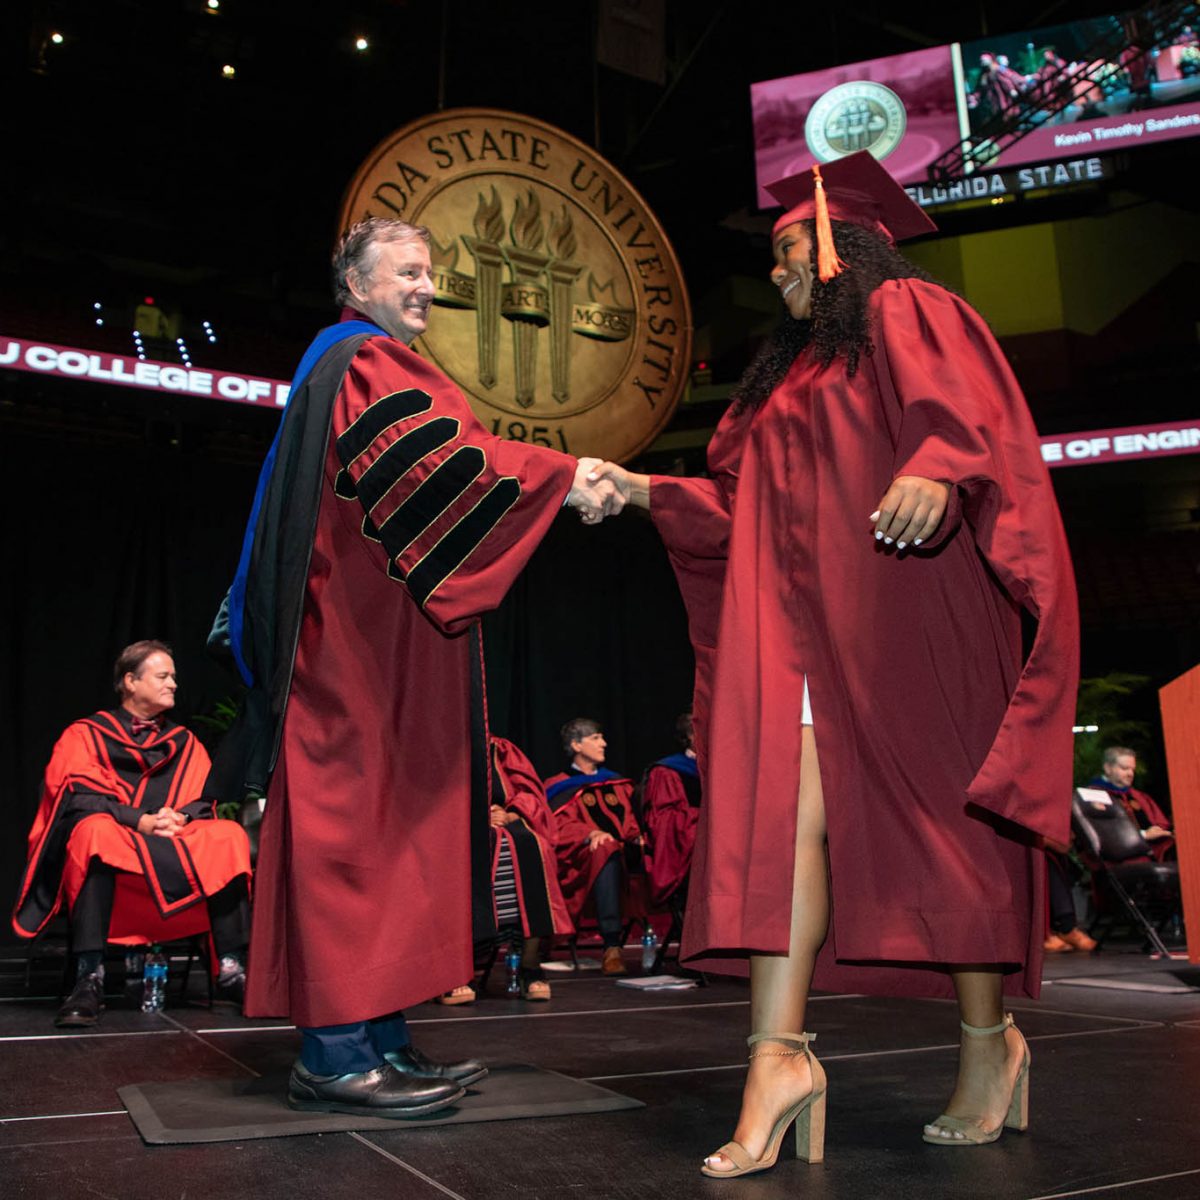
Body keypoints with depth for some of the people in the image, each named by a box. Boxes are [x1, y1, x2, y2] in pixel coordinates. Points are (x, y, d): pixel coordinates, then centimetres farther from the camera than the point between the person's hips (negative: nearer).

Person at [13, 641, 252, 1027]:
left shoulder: (185, 743, 21)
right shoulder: (86, 735, 10)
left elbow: (203, 804, 11)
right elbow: (76, 797, -5)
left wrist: (178, 819, -14)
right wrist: (140, 820, -19)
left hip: (175, 848, 3)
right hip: (112, 852, -3)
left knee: (229, 836, -24)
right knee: (96, 832, -36)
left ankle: (232, 970, -29)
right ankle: (89, 978, -40)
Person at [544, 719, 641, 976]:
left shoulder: (617, 784, 29)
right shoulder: (559, 787, 14)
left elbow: (631, 822, 21)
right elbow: (559, 824, -4)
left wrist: (639, 837, -4)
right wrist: (591, 833, -23)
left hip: (624, 853, 4)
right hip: (581, 858, -4)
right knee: (606, 850, -38)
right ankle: (611, 947, -45)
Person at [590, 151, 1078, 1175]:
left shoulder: (905, 311, 6)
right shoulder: (790, 371, 28)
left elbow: (962, 407, -14)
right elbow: (738, 505, 25)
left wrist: (934, 468, -34)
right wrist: (642, 490, 17)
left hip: (903, 606, -6)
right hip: (803, 616, 6)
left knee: (936, 816, -2)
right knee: (786, 809, -11)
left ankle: (989, 1043, 15)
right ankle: (778, 1056, -15)